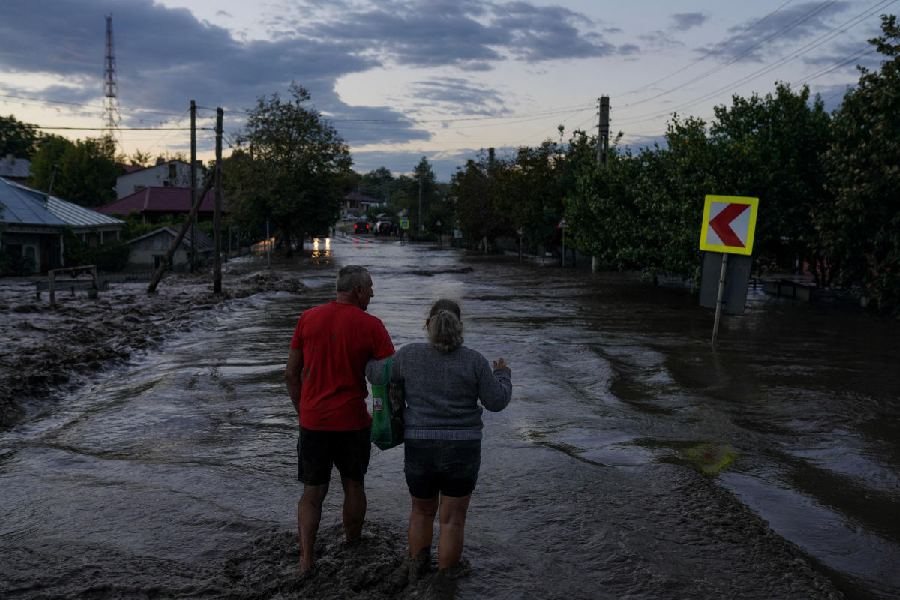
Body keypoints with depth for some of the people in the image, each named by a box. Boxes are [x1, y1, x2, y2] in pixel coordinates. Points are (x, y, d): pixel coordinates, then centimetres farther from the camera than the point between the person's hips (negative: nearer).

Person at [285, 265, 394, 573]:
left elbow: (291, 373, 4)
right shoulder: (371, 326, -9)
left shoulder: (308, 318, 0)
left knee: (312, 492, 12)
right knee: (353, 485, 18)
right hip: (352, 421, -2)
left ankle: (306, 559, 4)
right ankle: (353, 548, 32)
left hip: (312, 421, 2)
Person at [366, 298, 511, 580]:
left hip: (421, 451, 1)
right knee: (453, 520, 12)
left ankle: (416, 572, 29)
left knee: (422, 511, 24)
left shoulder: (410, 355, -7)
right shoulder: (474, 360, -8)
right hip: (461, 452, -1)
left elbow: (377, 374, 6)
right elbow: (496, 401, -3)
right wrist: (502, 375, 15)